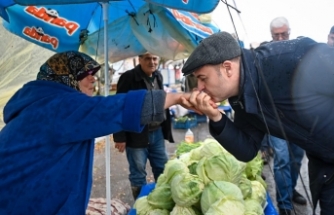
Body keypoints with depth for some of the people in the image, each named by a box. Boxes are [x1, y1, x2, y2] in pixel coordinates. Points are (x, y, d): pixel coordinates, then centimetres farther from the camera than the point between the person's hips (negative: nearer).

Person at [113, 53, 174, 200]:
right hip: (137, 135, -6)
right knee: (138, 174, 7)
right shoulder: (128, 77, -13)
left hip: (157, 132, 7)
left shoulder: (158, 76, 8)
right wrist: (119, 137, -16)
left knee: (163, 170, 16)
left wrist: (165, 128, 15)